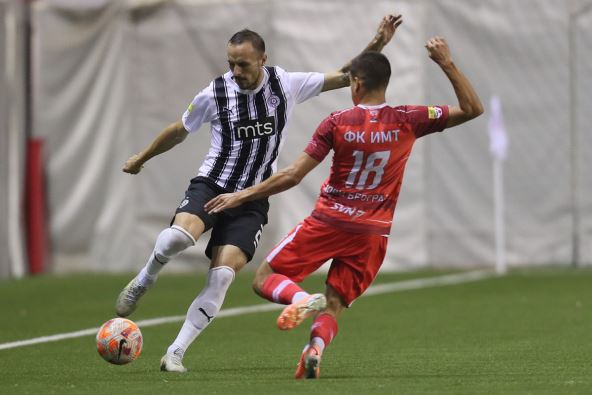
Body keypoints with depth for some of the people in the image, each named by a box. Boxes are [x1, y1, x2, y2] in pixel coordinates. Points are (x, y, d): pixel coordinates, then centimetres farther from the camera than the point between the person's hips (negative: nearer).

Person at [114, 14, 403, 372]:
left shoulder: (286, 86, -2)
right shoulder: (216, 94, -4)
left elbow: (344, 77, 5)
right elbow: (179, 131, 14)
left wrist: (375, 47, -8)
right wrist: (142, 159, 26)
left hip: (251, 201, 1)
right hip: (211, 185, -1)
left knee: (222, 274, -17)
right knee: (179, 236, -33)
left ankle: (176, 352, -9)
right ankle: (144, 281, -1)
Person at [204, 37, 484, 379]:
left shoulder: (338, 123, -8)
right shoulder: (407, 121, -4)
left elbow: (292, 176, -8)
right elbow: (473, 109, 2)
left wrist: (242, 195, 1)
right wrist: (448, 65, 0)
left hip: (328, 222, -3)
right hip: (373, 234, 3)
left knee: (265, 280, 8)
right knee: (334, 305, 11)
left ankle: (303, 299, -26)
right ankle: (316, 348, -22)